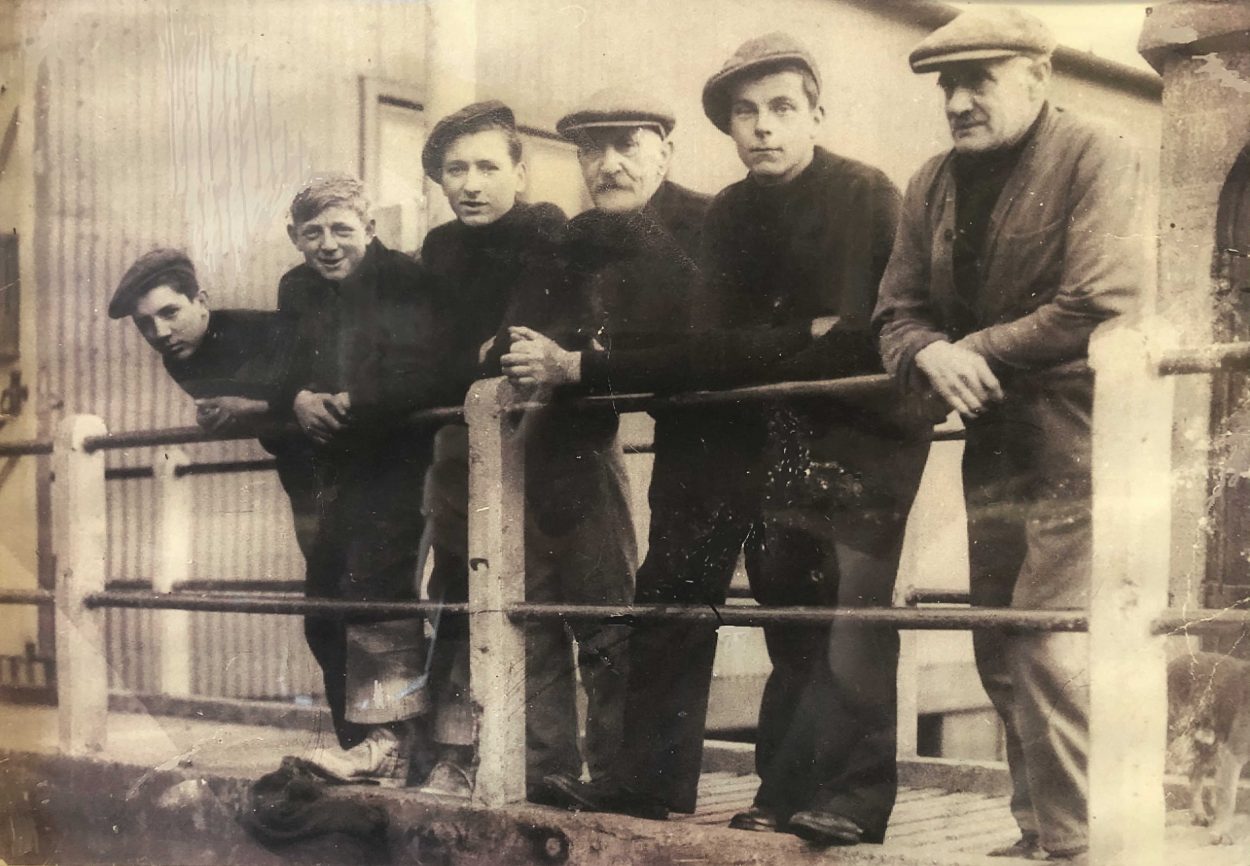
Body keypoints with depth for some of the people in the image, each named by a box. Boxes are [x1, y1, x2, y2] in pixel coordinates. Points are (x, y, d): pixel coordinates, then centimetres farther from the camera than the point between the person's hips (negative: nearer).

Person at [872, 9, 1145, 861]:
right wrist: (934, 358, -14)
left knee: (1048, 645, -13)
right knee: (1001, 652, 10)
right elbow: (899, 312, 10)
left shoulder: (1099, 160, -7)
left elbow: (1101, 306, -17)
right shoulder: (932, 185, 13)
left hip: (1076, 440, -7)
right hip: (995, 446, 7)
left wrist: (976, 352, -11)